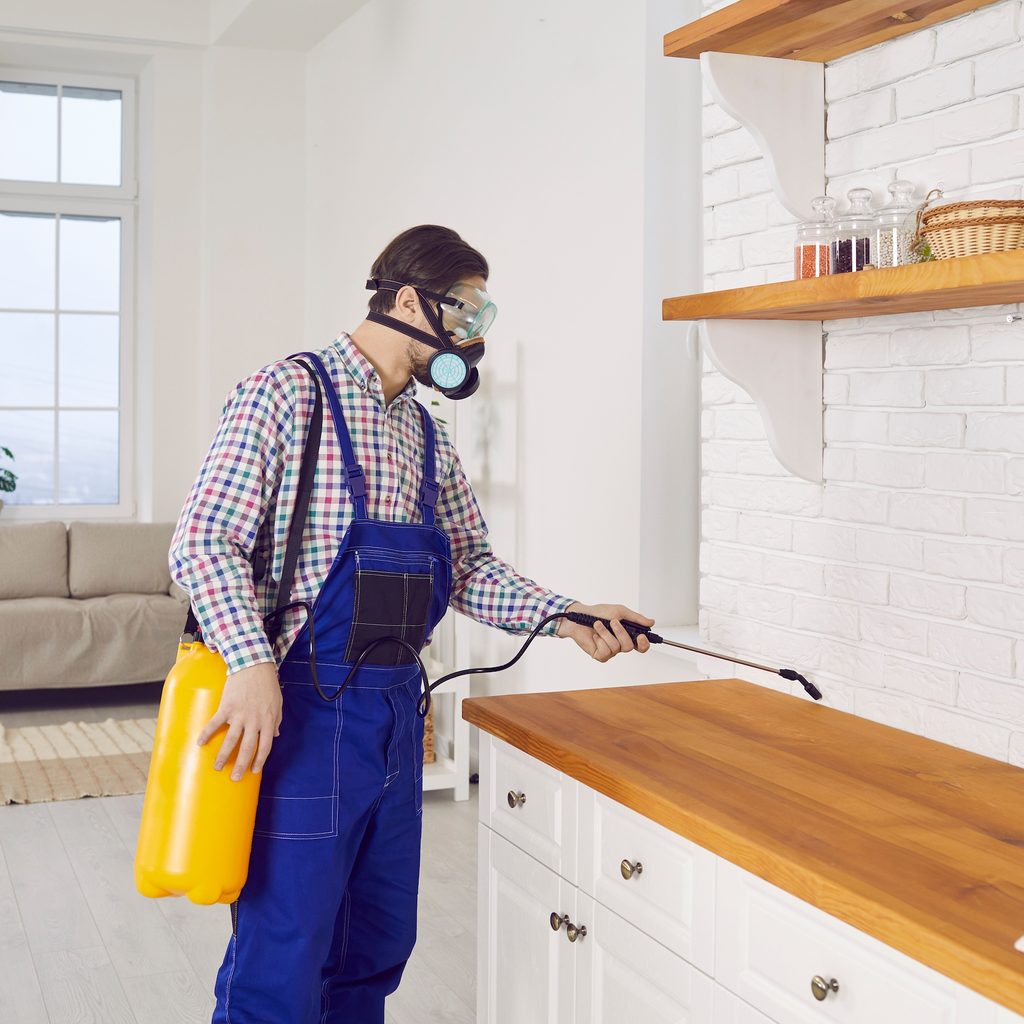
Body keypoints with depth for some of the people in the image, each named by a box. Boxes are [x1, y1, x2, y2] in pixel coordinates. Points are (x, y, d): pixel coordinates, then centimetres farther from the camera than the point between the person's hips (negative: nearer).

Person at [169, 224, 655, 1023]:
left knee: (378, 948, 16)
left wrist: (566, 618, 1)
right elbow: (205, 542, -14)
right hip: (302, 711, -7)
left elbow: (470, 564, 16)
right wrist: (253, 664, -26)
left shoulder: (428, 437, 14)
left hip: (396, 711, 8)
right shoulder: (289, 392, -9)